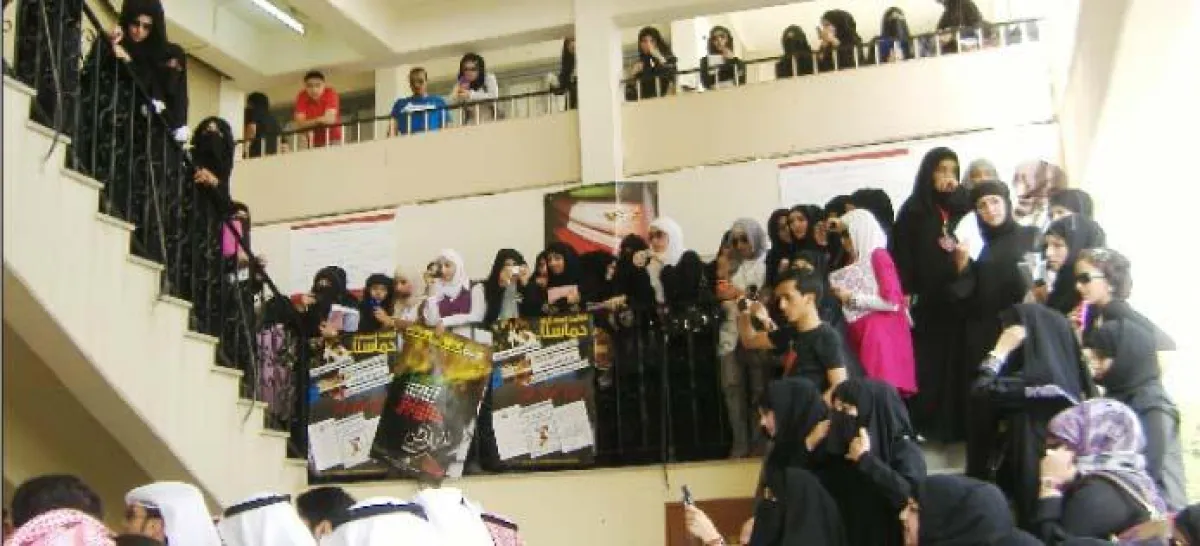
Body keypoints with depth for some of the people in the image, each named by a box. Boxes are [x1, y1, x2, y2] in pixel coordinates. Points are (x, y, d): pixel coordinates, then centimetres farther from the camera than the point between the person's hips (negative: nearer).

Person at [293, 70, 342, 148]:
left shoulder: (331, 93, -16)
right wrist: (318, 120, -25)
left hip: (332, 138, -2)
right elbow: (299, 123, -16)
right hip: (313, 141, 2)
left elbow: (330, 119, -27)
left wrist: (309, 122, -27)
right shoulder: (302, 97, -10)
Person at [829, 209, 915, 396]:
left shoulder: (878, 255, -6)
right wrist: (840, 293, 6)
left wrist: (852, 298, -11)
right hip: (861, 335, 8)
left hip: (880, 334, -8)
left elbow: (892, 301, -15)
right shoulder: (857, 262, 17)